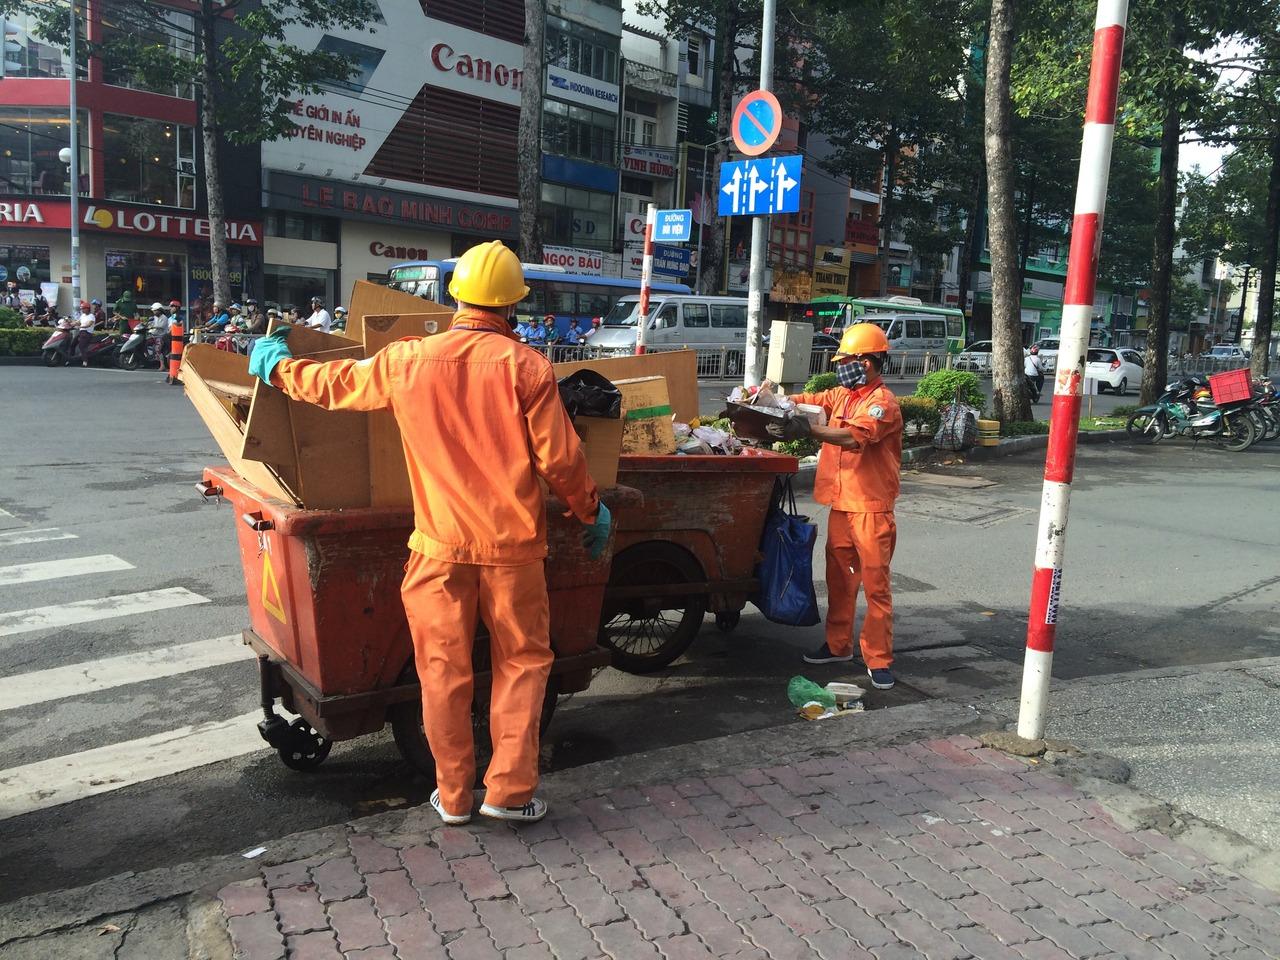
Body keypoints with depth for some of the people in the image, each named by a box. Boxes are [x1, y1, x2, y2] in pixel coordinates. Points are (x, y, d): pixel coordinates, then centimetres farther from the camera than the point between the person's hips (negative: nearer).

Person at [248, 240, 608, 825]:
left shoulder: (406, 361, -1)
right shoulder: (525, 366, -9)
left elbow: (334, 385, 14)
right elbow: (560, 458, -8)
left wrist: (277, 366, 33)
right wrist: (591, 512, 9)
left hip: (440, 545, 2)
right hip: (512, 545, -2)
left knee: (443, 669, 12)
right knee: (522, 663, 13)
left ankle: (453, 794, 23)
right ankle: (510, 791, 15)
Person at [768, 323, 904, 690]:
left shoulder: (883, 402, -13)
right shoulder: (841, 395, 13)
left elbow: (855, 435, -28)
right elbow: (807, 400, 10)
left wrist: (807, 430, -33)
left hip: (871, 508, -8)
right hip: (841, 504, 8)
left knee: (875, 584, -2)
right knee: (839, 577, 15)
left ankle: (878, 659, 4)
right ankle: (838, 645, 28)